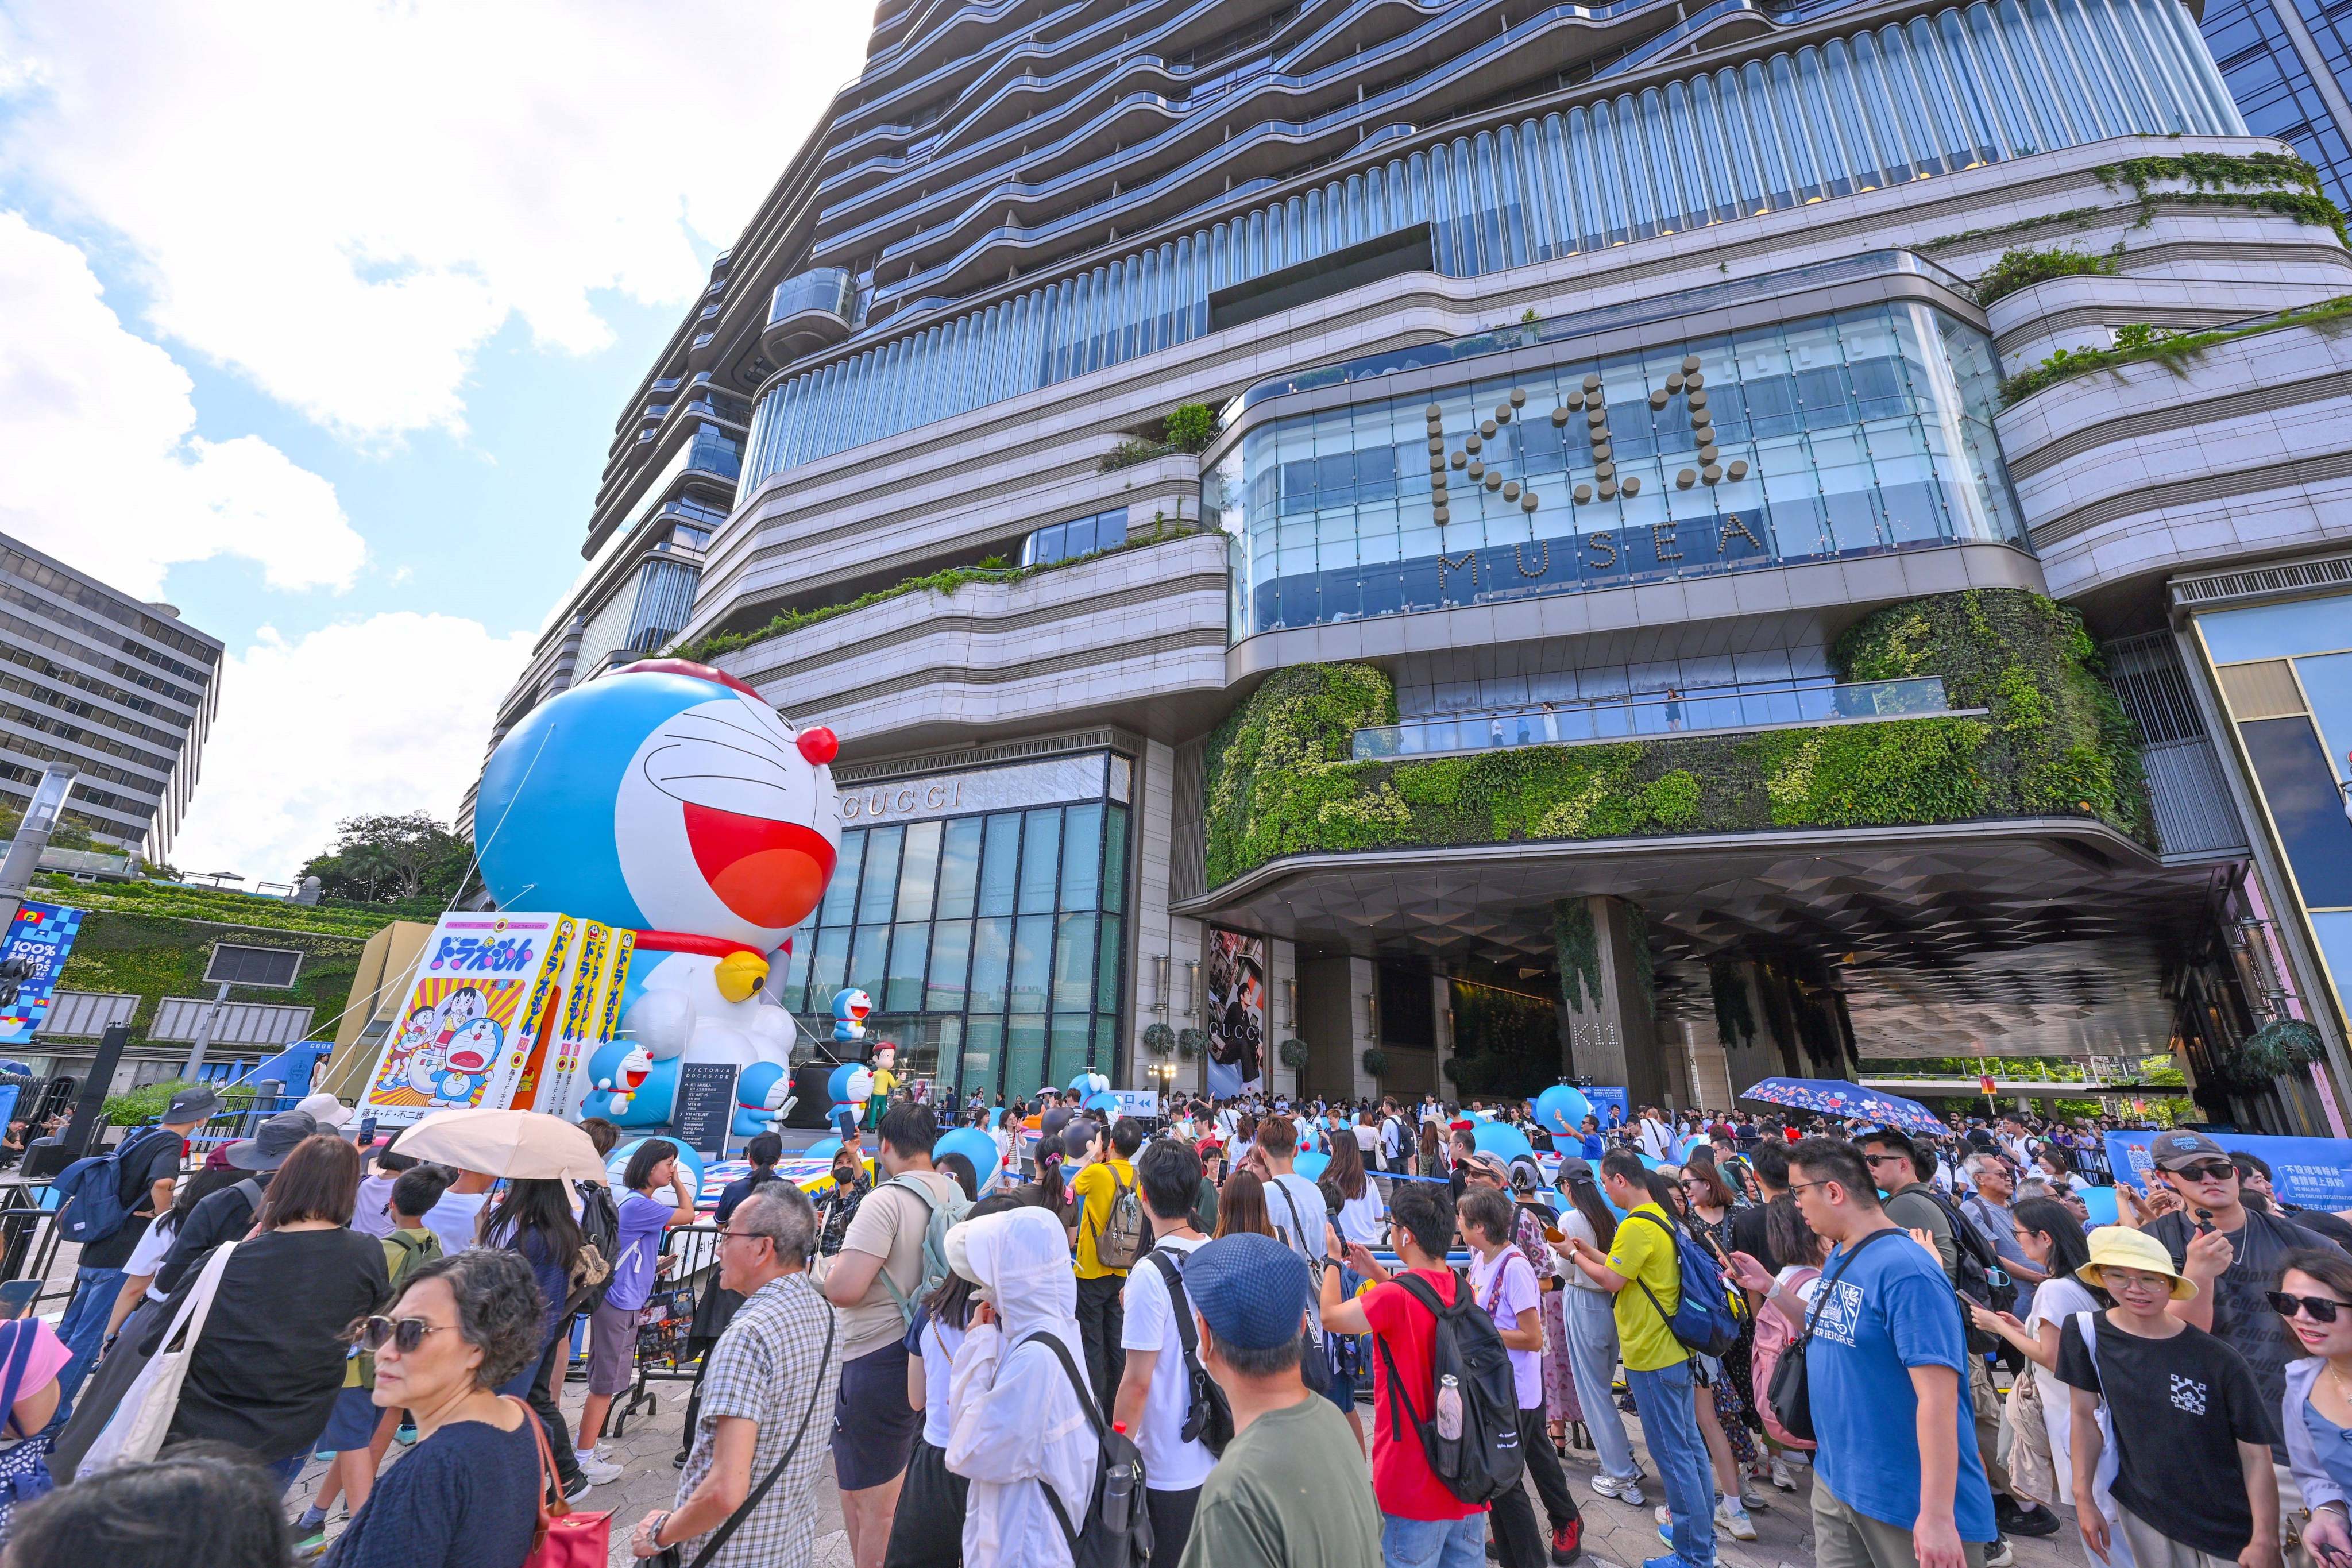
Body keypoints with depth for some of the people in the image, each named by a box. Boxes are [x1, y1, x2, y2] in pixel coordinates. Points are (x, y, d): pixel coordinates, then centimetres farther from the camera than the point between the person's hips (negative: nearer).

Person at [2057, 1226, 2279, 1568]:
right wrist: (2083, 1499, -4)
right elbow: (2085, 1415, -4)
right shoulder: (2086, 1332, -12)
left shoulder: (2220, 1361, -17)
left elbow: (2256, 1456, -10)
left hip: (2228, 1524, -1)